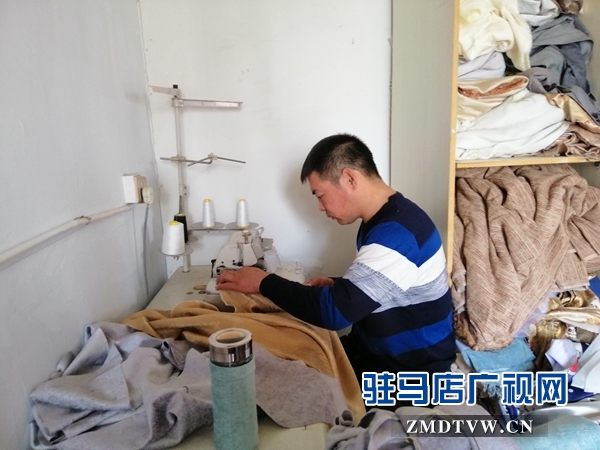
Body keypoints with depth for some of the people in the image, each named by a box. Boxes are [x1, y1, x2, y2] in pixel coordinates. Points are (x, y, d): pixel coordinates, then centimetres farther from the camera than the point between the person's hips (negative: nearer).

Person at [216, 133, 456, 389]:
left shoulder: (396, 233, -28)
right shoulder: (384, 219, 4)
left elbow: (334, 311, -32)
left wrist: (264, 283, -19)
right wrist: (336, 287, -2)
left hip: (411, 371, -8)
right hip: (378, 349, 8)